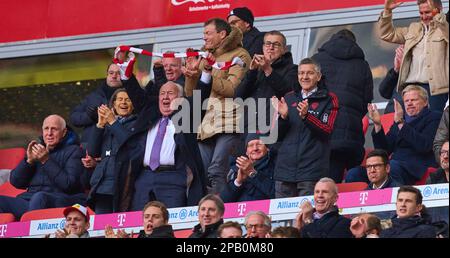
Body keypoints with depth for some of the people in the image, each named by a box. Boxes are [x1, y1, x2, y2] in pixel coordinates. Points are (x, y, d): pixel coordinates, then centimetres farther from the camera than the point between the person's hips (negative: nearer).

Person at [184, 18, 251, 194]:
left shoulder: (238, 56, 4)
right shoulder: (205, 56, 25)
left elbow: (232, 89, -9)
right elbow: (190, 94, 22)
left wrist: (211, 71, -11)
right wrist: (191, 76, 3)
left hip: (229, 122, -7)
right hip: (207, 123, 7)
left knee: (217, 171, -19)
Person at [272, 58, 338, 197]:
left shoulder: (328, 99, 6)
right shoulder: (289, 98, 18)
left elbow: (327, 131, -6)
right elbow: (277, 135, 16)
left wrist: (306, 116, -21)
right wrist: (283, 116, -4)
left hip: (311, 170, -4)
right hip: (285, 168, 4)